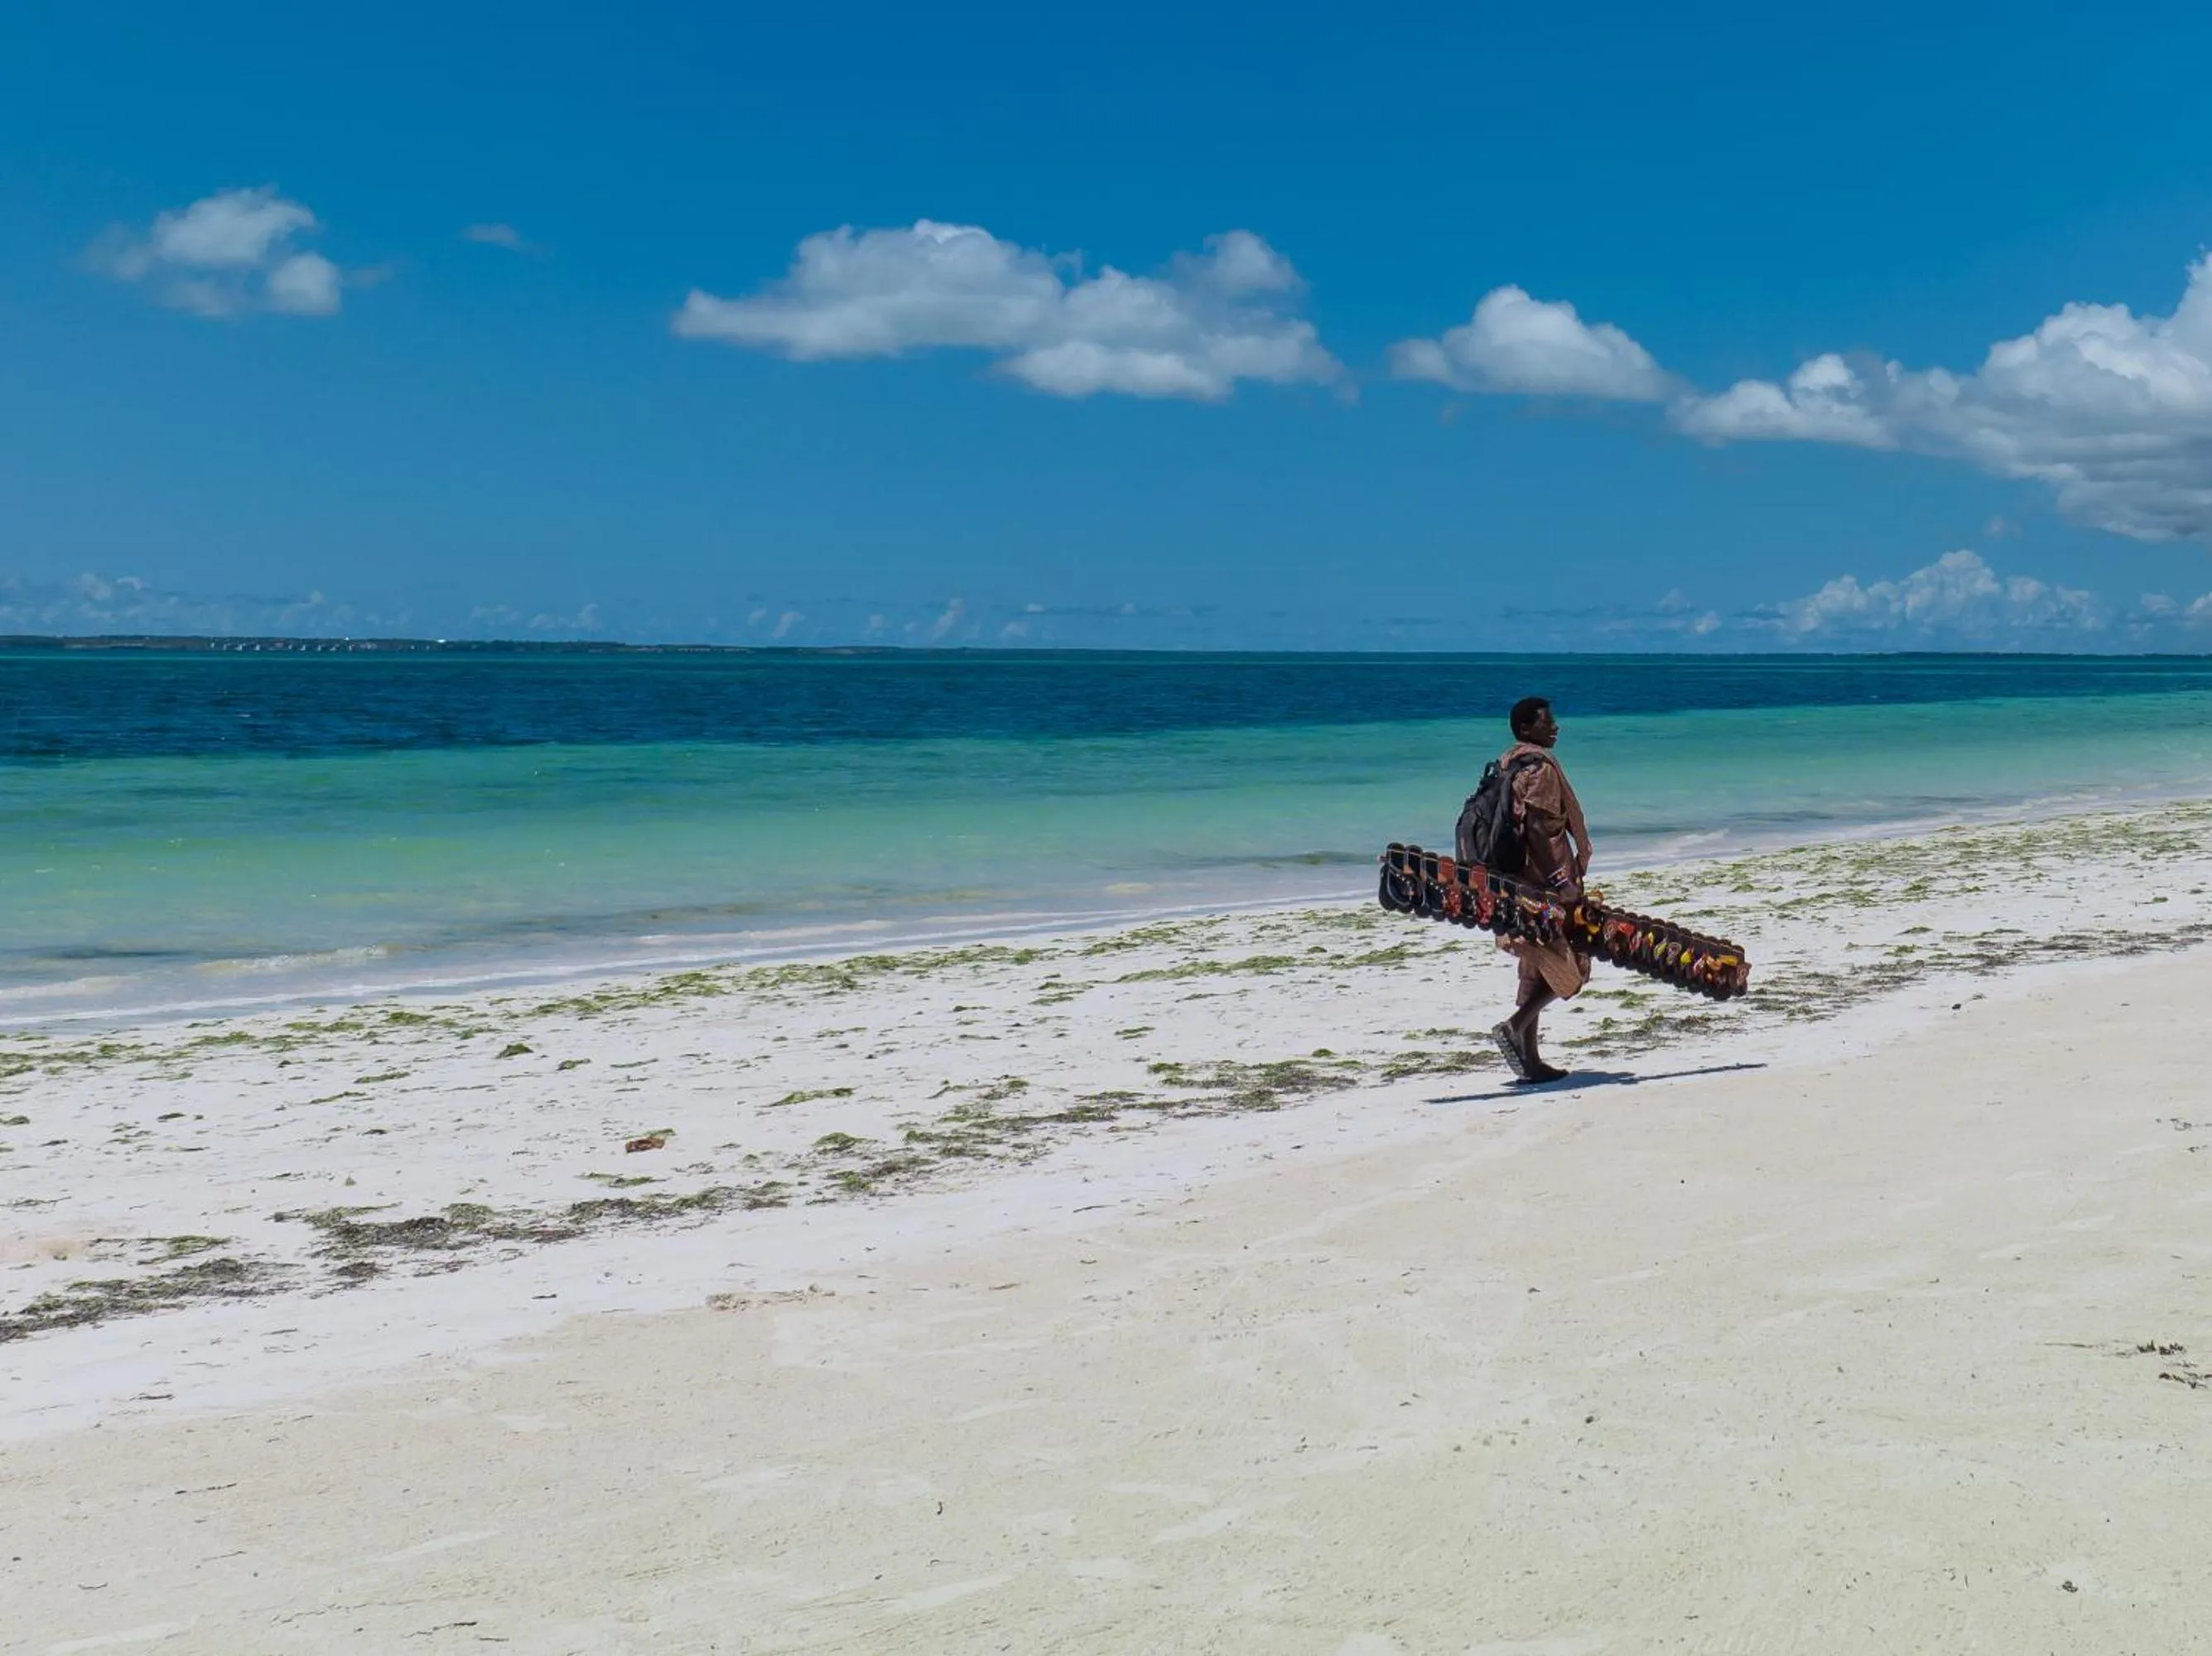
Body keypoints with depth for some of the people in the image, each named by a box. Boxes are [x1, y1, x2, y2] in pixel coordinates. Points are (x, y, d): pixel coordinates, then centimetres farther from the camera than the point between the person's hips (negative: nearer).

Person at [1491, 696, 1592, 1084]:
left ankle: (1530, 1060, 13)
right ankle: (1514, 1027, -16)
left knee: (1537, 970, 13)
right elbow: (1534, 830, -23)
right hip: (1543, 883, -9)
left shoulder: (1508, 765, 15)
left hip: (1520, 885, 9)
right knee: (1569, 967, -2)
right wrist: (1559, 881, -24)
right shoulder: (1539, 767, -13)